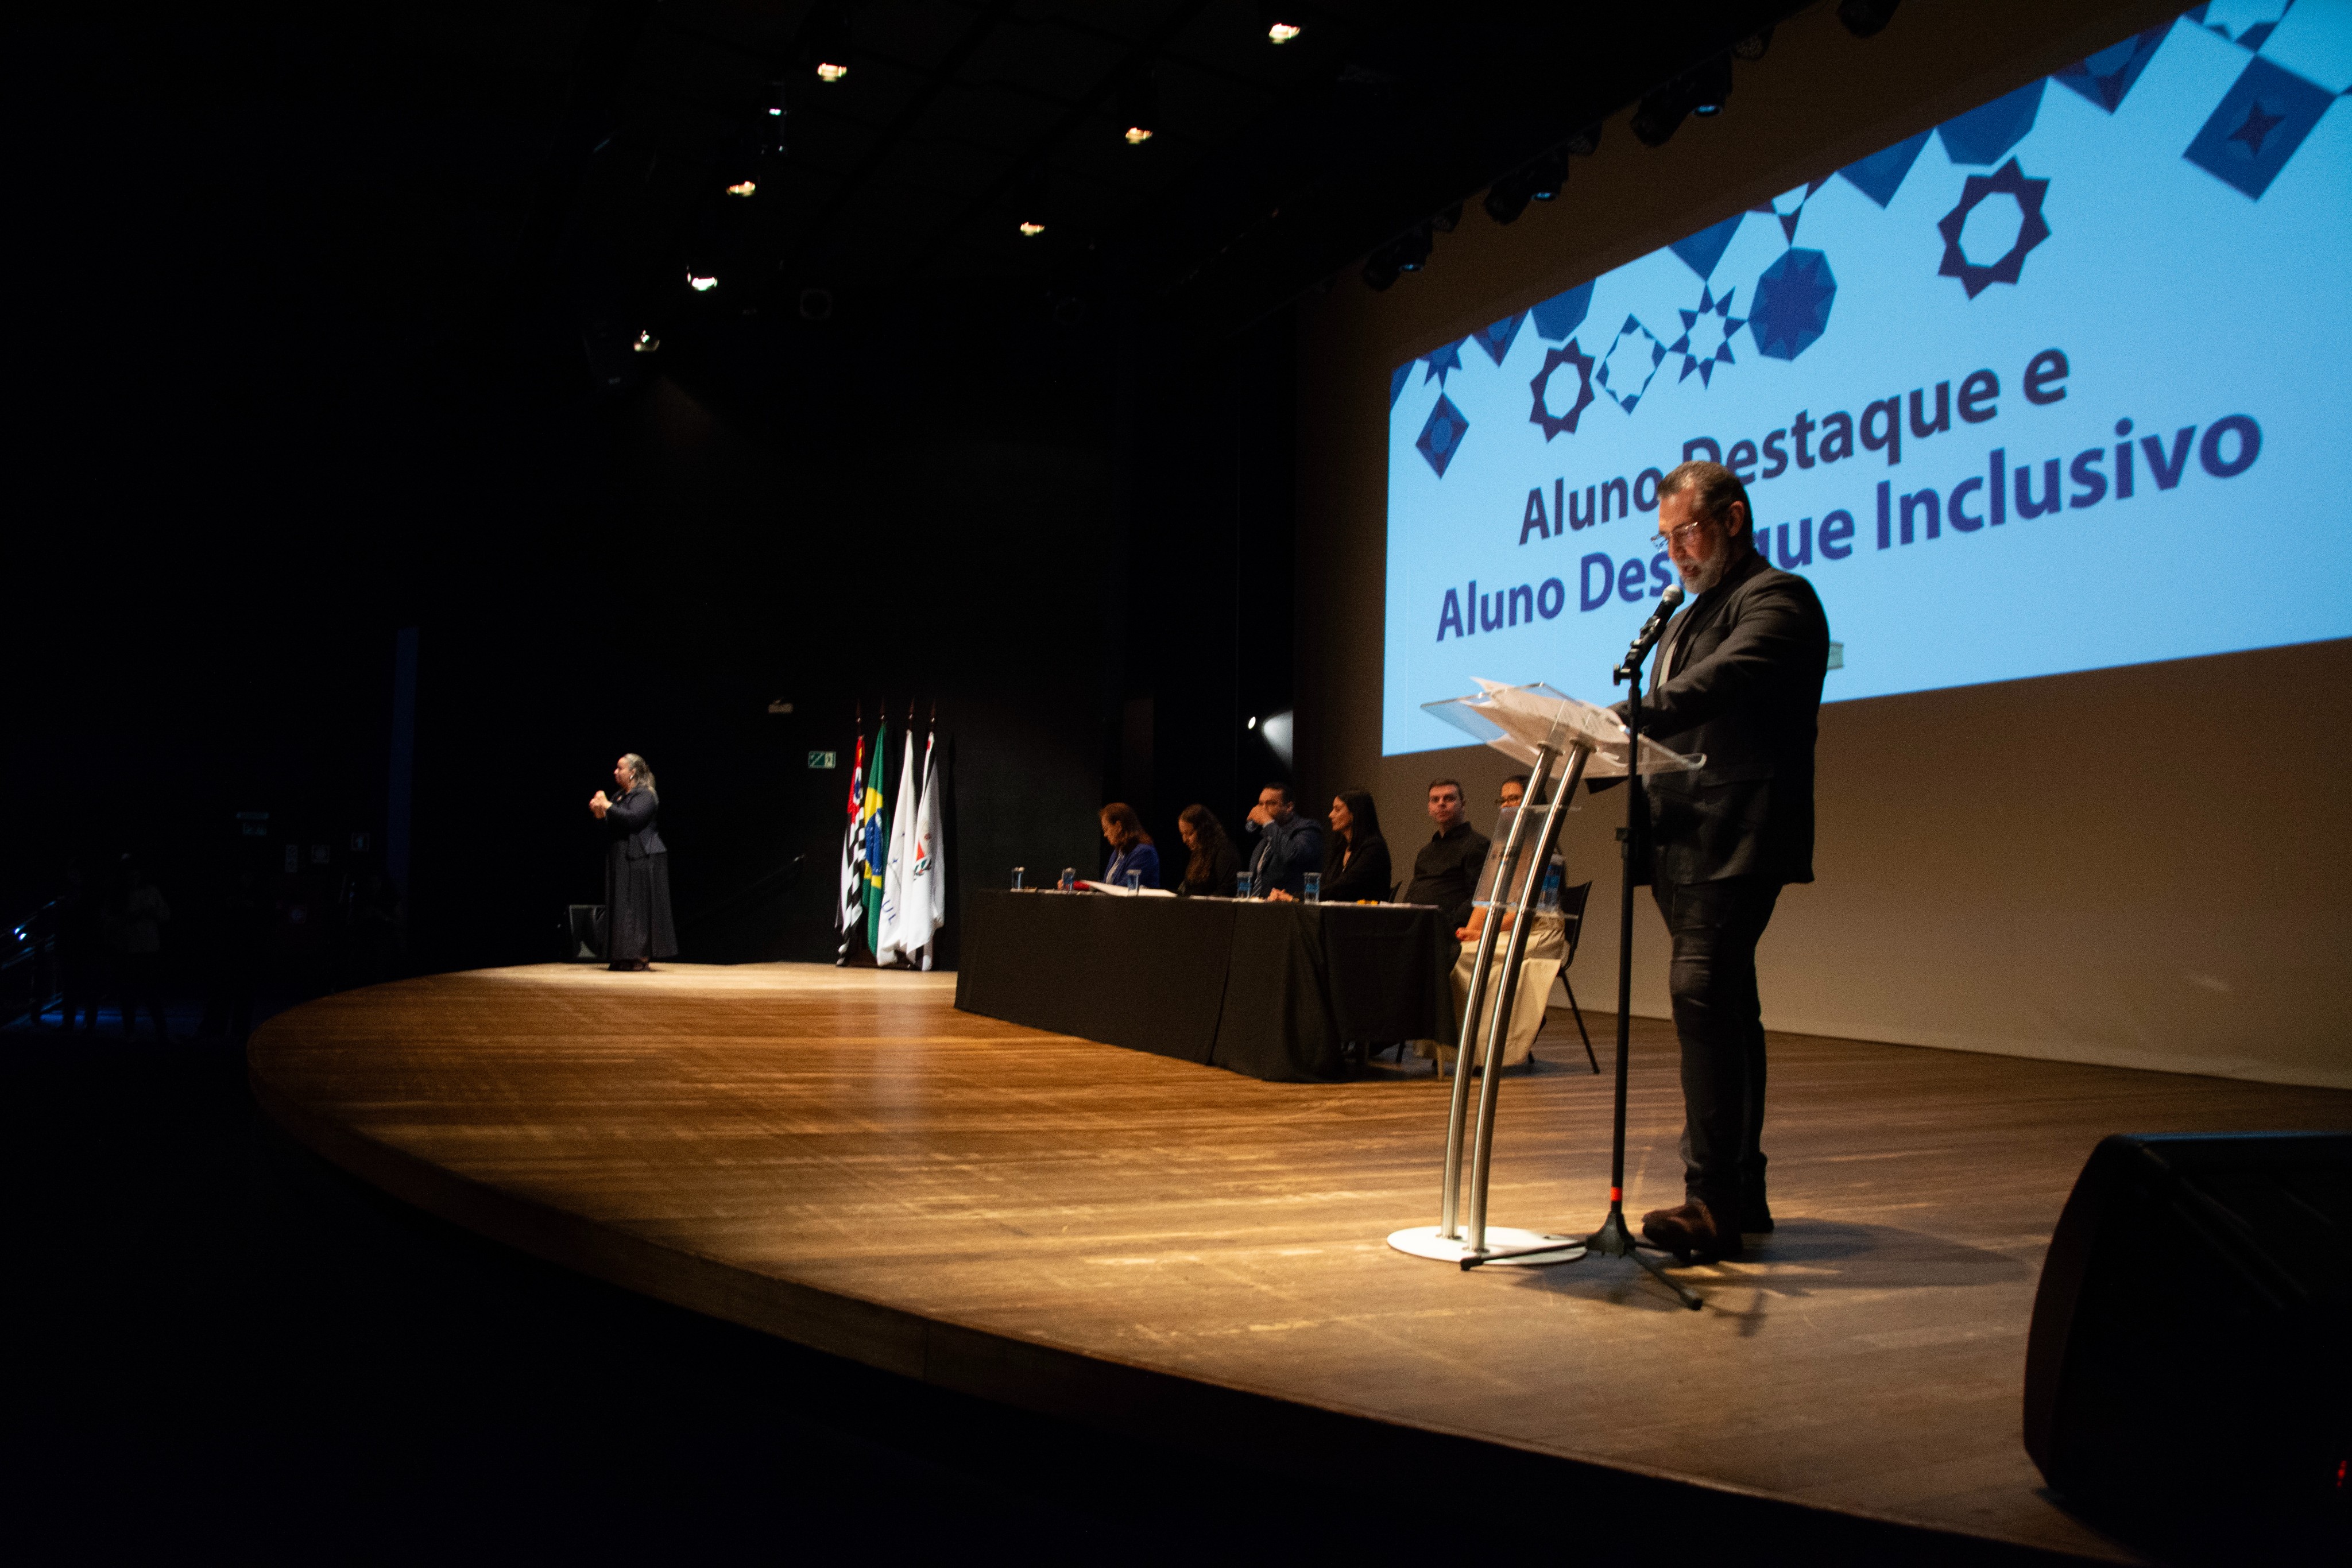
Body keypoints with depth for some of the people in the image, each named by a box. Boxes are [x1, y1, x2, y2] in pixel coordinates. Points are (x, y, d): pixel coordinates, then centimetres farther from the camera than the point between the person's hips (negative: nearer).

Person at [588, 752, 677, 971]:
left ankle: (644, 956, -4)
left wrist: (607, 806, -16)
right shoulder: (621, 796, 17)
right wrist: (600, 814, 1)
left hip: (641, 858, -9)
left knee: (640, 905, -7)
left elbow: (632, 818, -25)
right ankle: (628, 956, 10)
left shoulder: (645, 795, -9)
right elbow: (613, 828, 18)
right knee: (624, 907, 7)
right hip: (623, 858, 9)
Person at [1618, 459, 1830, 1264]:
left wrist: (1632, 721, -37)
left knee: (1701, 991, -19)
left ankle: (1711, 1201, -18)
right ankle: (1742, 1192, 21)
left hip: (1738, 839, -9)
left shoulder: (1777, 597, -5)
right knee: (1724, 1005, 12)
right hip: (1686, 842, 10)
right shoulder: (1685, 621, 24)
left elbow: (1726, 679, -25)